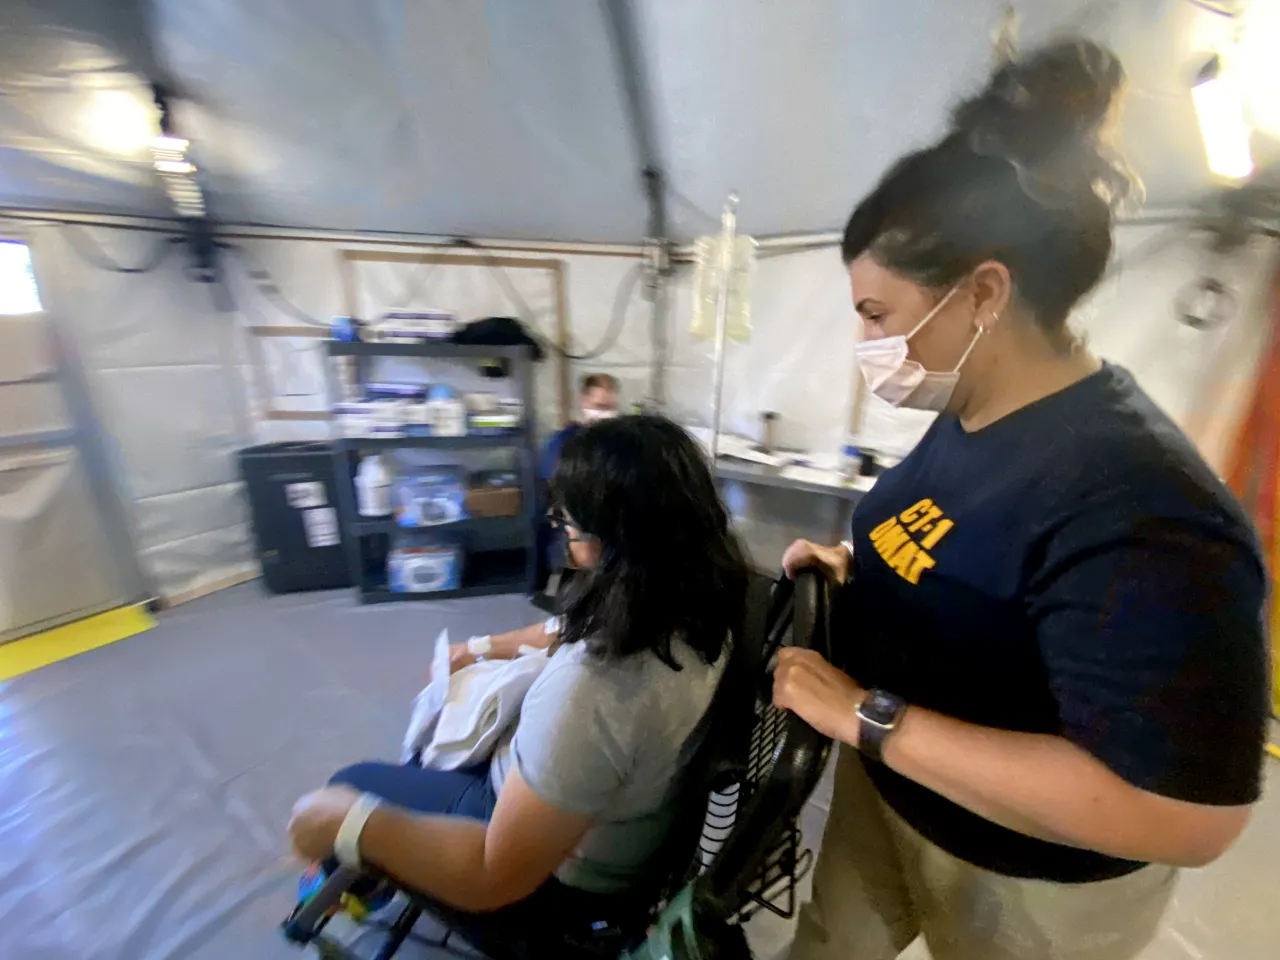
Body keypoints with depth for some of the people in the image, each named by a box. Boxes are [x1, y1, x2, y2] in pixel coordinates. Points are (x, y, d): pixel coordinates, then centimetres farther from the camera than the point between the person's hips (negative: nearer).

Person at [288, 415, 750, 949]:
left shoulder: (594, 686, -43)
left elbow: (495, 877, -29)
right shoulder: (699, 601, -16)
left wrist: (349, 822, -18)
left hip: (563, 876, -6)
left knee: (352, 786, 13)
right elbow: (578, 633, 2)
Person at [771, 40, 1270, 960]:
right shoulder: (970, 418, -7)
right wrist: (854, 571, -6)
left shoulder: (1134, 510, -34)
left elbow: (1187, 818, -32)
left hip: (1025, 877, -6)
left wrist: (866, 714, -33)